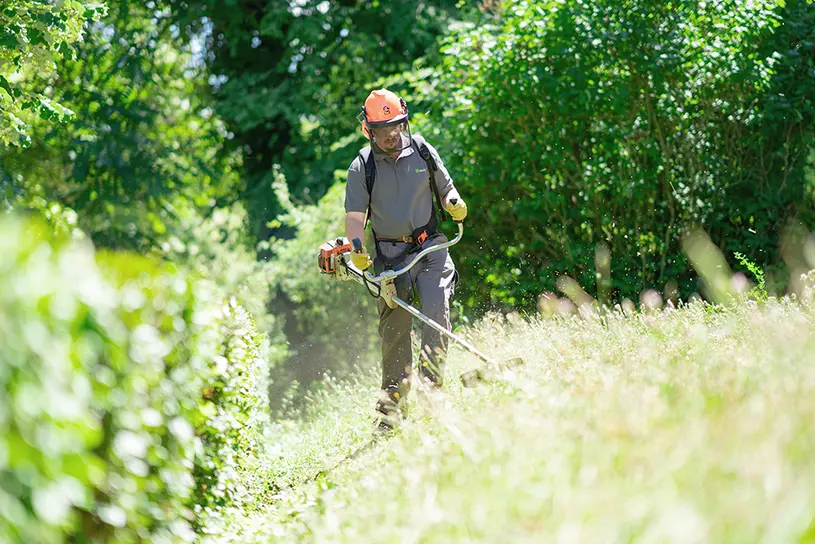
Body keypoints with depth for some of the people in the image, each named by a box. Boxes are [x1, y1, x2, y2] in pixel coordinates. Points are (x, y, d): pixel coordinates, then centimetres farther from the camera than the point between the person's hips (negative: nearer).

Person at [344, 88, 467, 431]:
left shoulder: (423, 152, 4)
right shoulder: (362, 167, -1)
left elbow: (445, 189, 14)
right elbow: (355, 214, -4)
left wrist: (455, 204, -9)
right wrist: (356, 250, -21)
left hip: (430, 247, 1)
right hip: (390, 254, -1)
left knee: (437, 313, -17)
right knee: (395, 327, -1)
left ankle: (431, 386, -16)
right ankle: (393, 399, 10)